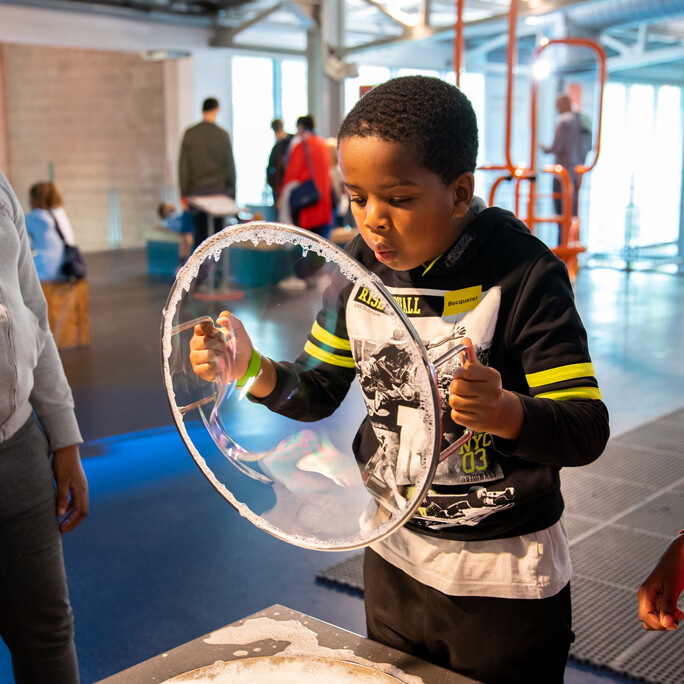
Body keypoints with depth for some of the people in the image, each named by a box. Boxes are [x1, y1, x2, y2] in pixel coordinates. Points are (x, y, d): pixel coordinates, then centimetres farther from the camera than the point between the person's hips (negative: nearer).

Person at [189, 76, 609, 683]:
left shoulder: (522, 274, -20)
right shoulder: (359, 266, -4)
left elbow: (588, 430, -22)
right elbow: (319, 390, 4)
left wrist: (502, 411, -42)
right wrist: (252, 370, -15)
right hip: (394, 556, 5)